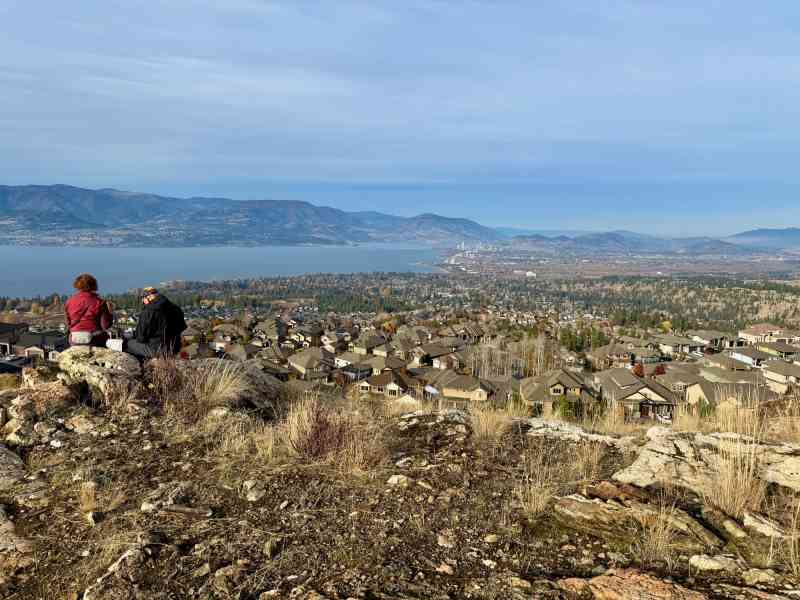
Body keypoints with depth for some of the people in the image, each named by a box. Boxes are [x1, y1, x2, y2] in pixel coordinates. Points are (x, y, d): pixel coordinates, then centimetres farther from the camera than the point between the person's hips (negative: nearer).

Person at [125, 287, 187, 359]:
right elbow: (182, 328, 14)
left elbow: (141, 337, -10)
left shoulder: (147, 312, -16)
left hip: (155, 350, -6)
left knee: (128, 344, 14)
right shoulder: (176, 309, 1)